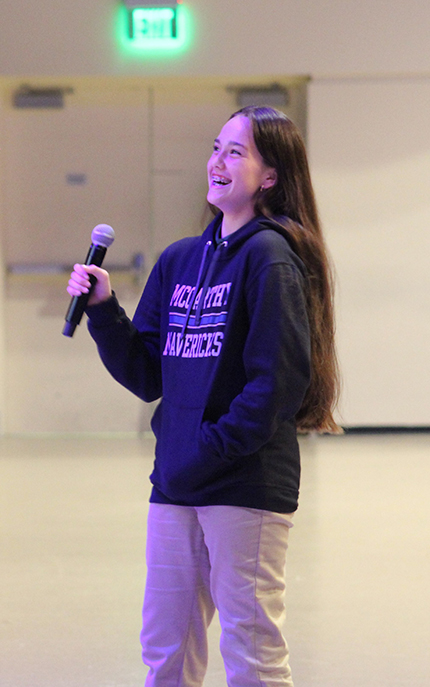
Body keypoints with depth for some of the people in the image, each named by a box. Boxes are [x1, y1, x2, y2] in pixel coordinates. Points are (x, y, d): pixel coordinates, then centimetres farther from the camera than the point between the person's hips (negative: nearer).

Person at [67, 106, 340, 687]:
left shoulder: (269, 256, -9)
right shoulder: (180, 260, 13)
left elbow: (277, 377, -16)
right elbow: (147, 376, 13)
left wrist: (212, 449, -17)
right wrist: (103, 310, 1)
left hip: (249, 486, -7)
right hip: (174, 486, 7)